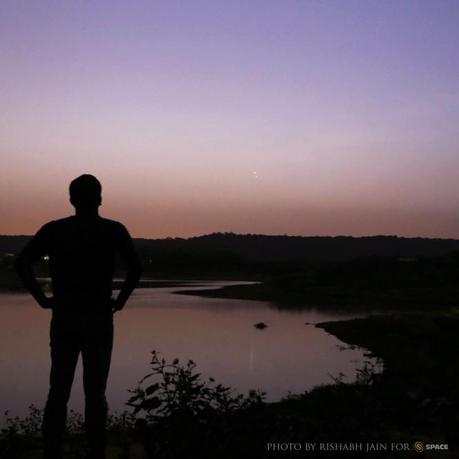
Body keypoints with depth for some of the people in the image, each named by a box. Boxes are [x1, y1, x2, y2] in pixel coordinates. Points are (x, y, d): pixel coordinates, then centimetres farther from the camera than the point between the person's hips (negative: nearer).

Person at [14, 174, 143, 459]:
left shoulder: (53, 230, 4)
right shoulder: (114, 230, 0)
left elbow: (22, 263, -5)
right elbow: (136, 267, -13)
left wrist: (42, 298, 0)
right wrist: (121, 300, -2)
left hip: (63, 318, 2)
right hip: (98, 318, -1)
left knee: (58, 392, 7)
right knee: (95, 393, 4)